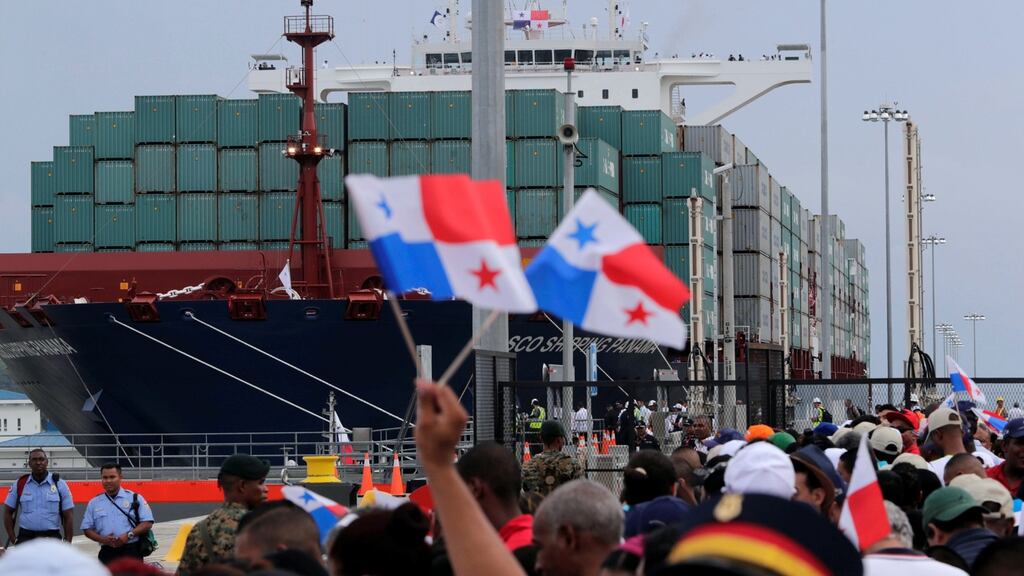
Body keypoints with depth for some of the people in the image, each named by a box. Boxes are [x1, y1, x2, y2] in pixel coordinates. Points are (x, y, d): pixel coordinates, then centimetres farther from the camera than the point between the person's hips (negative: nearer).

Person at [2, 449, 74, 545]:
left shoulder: (59, 485, 3)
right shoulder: (19, 484, 6)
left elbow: (68, 516, 3)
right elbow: (8, 512, 11)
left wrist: (67, 543, -4)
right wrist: (13, 539, 1)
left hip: (52, 539, -1)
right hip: (25, 538, 1)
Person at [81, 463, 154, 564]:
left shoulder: (135, 499, 3)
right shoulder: (94, 503, 12)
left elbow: (147, 523, -1)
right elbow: (87, 529, 12)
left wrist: (129, 535, -15)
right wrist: (103, 539, -8)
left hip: (131, 552, -3)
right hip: (107, 553, 3)